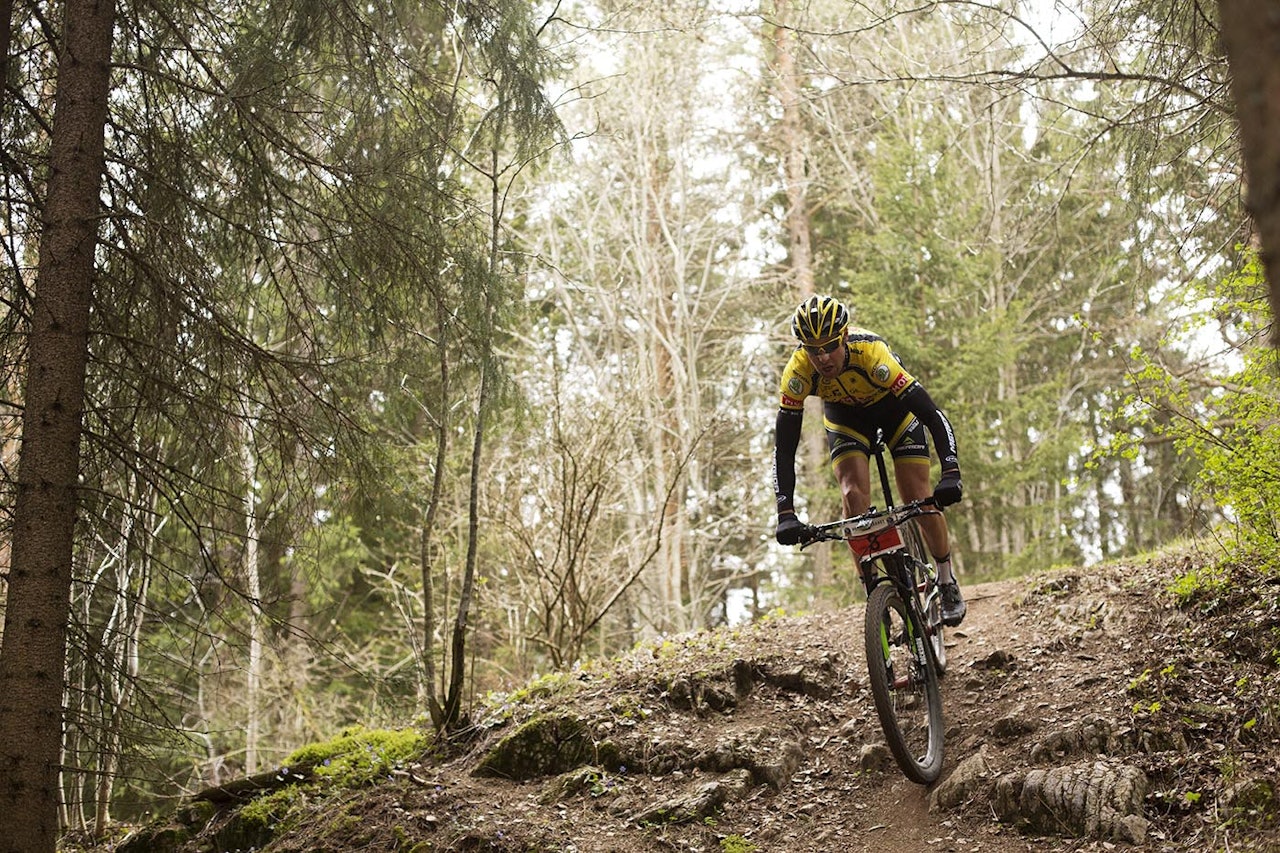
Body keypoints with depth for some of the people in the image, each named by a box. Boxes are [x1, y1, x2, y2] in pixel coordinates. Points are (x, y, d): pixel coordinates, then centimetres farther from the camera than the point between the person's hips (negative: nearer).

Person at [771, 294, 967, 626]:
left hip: (894, 406, -2)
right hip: (844, 414, 2)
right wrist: (786, 514, -40)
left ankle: (947, 582, 16)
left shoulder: (871, 353, -41)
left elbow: (933, 415, -41)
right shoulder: (798, 371, -34)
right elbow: (784, 447, -30)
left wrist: (951, 474, -54)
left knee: (919, 500, -9)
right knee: (854, 497, -19)